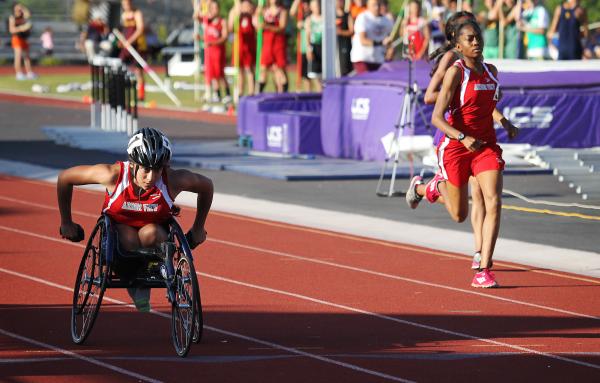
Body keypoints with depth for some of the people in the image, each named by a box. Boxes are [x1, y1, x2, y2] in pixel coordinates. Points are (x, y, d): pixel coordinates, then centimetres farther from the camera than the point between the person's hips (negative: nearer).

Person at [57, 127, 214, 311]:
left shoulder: (173, 180, -26)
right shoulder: (114, 175, -28)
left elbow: (206, 185, -5)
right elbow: (65, 177, -16)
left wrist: (198, 229, 3)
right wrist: (66, 223, -6)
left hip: (154, 231, 0)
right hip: (119, 229, 0)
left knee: (150, 233, -35)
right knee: (129, 238, -35)